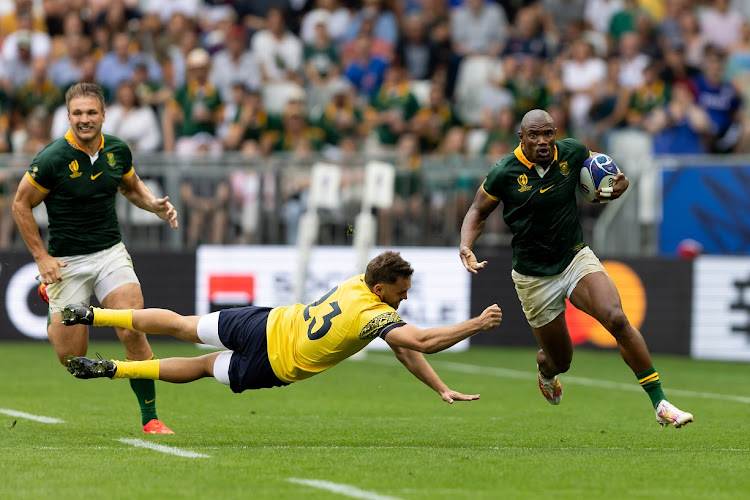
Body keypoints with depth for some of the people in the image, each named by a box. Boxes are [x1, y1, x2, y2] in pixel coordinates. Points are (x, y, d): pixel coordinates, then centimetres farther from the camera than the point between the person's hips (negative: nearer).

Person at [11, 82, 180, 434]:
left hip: (111, 253, 3)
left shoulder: (118, 151, -2)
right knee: (71, 355, -1)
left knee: (133, 333, -15)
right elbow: (21, 205, -6)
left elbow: (131, 187, 19)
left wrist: (156, 205, -2)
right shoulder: (52, 159, -17)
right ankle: (53, 308, 35)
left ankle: (150, 418, -3)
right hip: (66, 262, -3)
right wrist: (41, 257, -10)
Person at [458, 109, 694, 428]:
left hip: (576, 259, 1)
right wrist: (465, 246, -15)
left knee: (617, 320, -24)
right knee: (560, 360, 8)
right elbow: (478, 211, 3)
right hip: (534, 279, -1)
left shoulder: (573, 153, -6)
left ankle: (660, 403, -20)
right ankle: (545, 370, 50)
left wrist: (619, 184, -11)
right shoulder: (504, 174, -13)